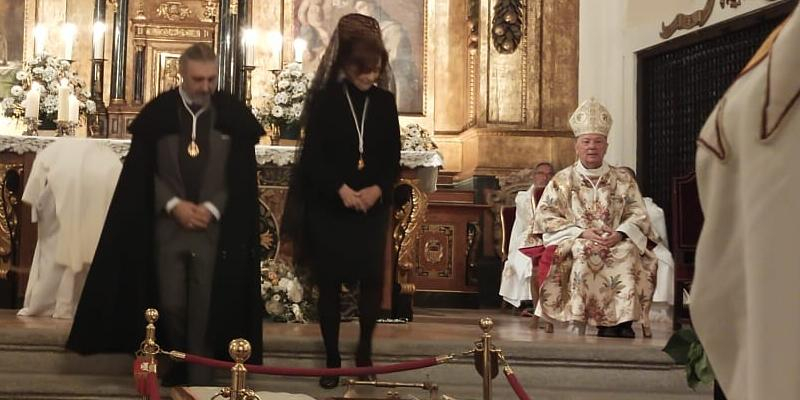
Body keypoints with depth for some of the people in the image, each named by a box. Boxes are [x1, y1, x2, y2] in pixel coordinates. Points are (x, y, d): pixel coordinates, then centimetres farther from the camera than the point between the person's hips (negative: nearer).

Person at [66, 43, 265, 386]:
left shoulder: (235, 115, 0)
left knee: (205, 312, -1)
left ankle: (199, 383, 8)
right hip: (166, 226, 1)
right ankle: (177, 369, 28)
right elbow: (142, 172, 2)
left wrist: (212, 208, -10)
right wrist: (174, 205, -10)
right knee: (171, 306, 4)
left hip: (216, 227, -1)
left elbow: (242, 176, 1)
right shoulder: (157, 113, 0)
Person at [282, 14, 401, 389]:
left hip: (372, 207, 2)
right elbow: (313, 154, -7)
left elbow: (393, 158, 5)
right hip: (329, 207, -2)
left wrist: (378, 189, -12)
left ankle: (365, 350, 18)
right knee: (329, 283, 3)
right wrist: (341, 189, -19)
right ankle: (332, 359, 13)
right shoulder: (325, 99, -3)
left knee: (373, 278, -1)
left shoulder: (385, 102, 6)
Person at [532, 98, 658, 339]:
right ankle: (607, 322, -33)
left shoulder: (623, 180, 13)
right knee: (583, 251, -35)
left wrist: (619, 234, -17)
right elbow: (544, 217, -1)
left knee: (627, 251, -32)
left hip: (615, 242, 1)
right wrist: (582, 232, -15)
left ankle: (622, 319, -32)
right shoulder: (562, 180, 9)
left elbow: (638, 215, 6)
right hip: (574, 243, -1)